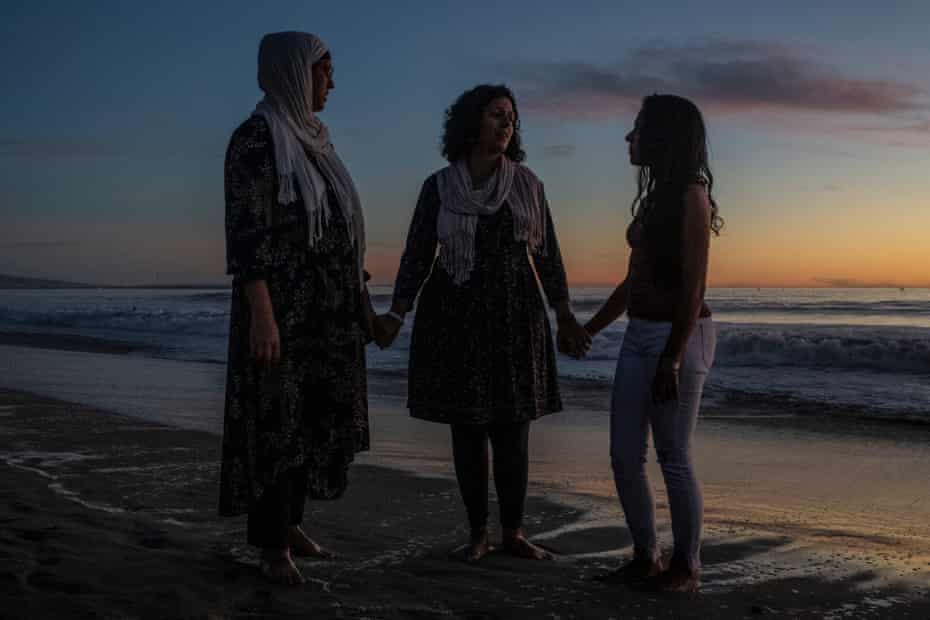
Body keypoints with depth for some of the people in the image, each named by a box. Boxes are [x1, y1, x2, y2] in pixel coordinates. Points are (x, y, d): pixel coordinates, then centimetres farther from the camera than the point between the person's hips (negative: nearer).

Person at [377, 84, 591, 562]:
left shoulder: (527, 183, 4)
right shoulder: (439, 187, -1)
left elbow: (547, 253, 6)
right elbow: (417, 255, -1)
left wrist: (565, 317, 2)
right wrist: (396, 315, -13)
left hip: (515, 317, 1)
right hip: (456, 317, -1)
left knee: (512, 427, 2)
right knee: (466, 427, 4)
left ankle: (513, 532, 15)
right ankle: (478, 533, 16)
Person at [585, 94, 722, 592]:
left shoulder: (690, 196, -10)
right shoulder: (654, 196, 15)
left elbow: (694, 286, -16)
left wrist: (672, 359, -21)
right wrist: (589, 330, 23)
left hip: (679, 336, -9)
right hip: (638, 335, 9)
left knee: (673, 457, -1)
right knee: (625, 456, 8)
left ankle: (686, 566, 13)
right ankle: (646, 556, 21)